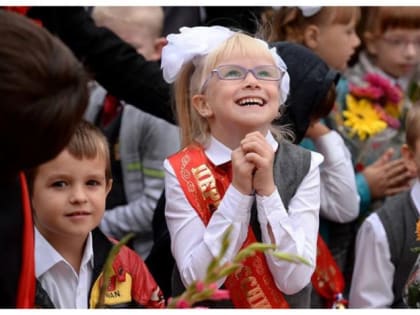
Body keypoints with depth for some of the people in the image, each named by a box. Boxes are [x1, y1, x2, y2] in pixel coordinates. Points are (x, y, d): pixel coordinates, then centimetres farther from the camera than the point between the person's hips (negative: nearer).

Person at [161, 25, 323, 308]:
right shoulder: (182, 171, -7)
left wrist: (267, 189, -19)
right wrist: (239, 189, -19)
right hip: (206, 308, -1)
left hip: (284, 306, 1)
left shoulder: (303, 167, -5)